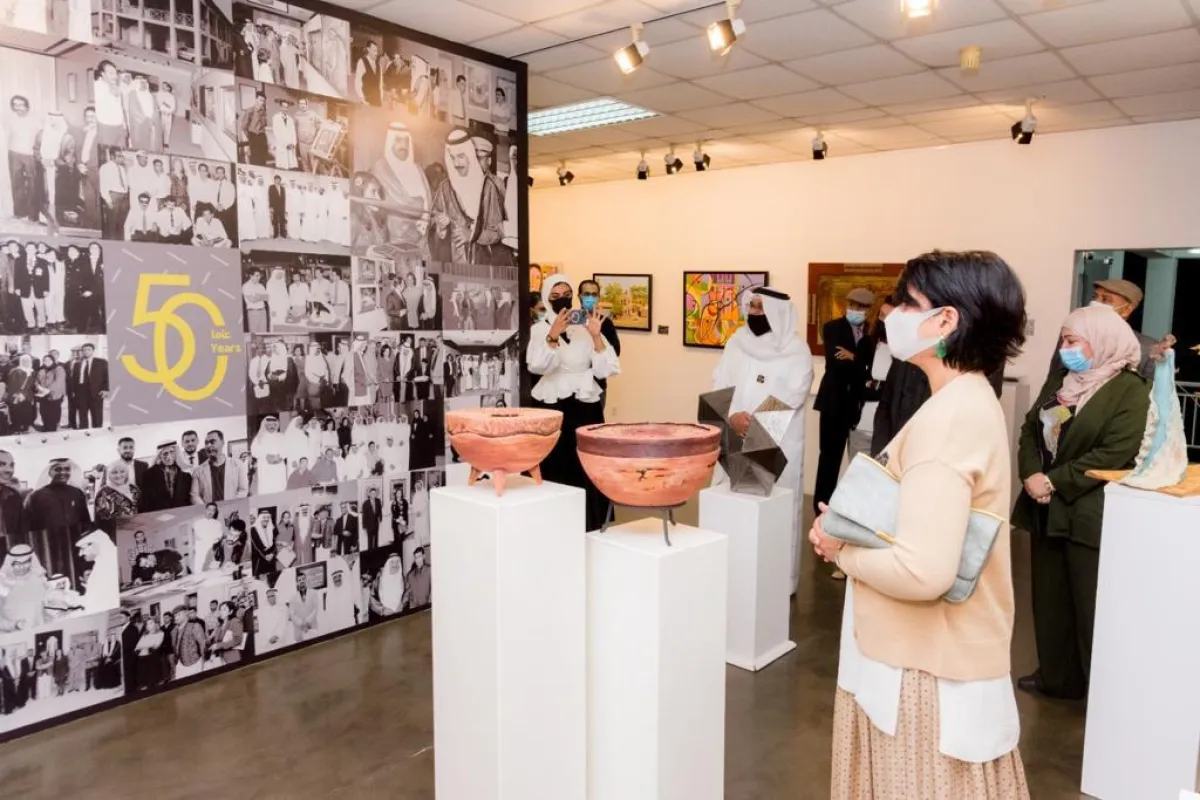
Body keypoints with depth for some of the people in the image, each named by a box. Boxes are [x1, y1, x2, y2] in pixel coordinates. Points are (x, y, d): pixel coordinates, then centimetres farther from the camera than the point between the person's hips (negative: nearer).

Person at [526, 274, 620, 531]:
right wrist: (553, 335, -29)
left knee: (587, 474, -2)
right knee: (555, 473, -6)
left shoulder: (586, 327, 7)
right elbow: (536, 366, -17)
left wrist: (596, 337, -14)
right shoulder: (541, 329, 3)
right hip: (552, 410, -1)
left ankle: (589, 532, 9)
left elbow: (608, 370, -2)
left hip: (586, 409, 2)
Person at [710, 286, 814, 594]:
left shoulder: (797, 350, -2)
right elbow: (719, 384, 2)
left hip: (777, 444, -3)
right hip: (736, 441, 3)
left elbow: (793, 394, -13)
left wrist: (752, 419, -23)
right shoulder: (737, 342, 9)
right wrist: (733, 416, -17)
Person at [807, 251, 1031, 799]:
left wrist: (842, 550, -15)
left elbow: (924, 570, -32)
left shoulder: (949, 416, -24)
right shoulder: (971, 402, 7)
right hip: (940, 653, 9)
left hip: (927, 669, -9)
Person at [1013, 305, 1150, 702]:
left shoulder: (1130, 390, -11)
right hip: (1047, 511, 7)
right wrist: (1031, 473, -10)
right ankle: (1057, 676, 31)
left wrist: (1055, 481, -19)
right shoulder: (1059, 381, 11)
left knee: (1091, 606, 2)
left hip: (1091, 516, -7)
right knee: (1050, 598, 15)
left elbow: (1115, 454, -20)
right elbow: (1031, 428, 8)